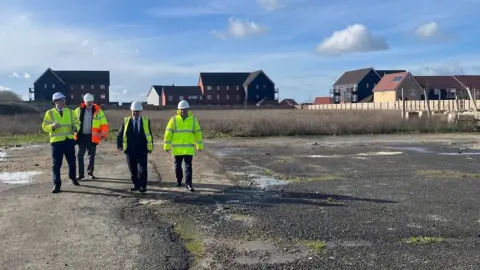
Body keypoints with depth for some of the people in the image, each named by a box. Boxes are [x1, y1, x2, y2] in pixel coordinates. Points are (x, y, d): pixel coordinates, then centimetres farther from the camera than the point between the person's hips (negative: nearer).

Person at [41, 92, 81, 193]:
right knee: (56, 164, -1)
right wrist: (52, 126, -23)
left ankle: (73, 177, 37)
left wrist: (75, 128, -15)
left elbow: (76, 123, 8)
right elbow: (45, 126, -2)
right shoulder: (50, 113, 0)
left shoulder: (70, 112, 8)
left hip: (69, 141, 3)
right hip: (56, 141, -2)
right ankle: (57, 185, 6)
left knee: (72, 162, 13)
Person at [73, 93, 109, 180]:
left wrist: (104, 134, -13)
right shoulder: (78, 110, 2)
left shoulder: (98, 111, -2)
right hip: (81, 136, 1)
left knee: (91, 156, 8)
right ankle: (81, 174, 12)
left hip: (92, 137, -1)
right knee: (80, 156, 3)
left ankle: (90, 172, 23)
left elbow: (104, 124, -4)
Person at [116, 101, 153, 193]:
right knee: (133, 170, 8)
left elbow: (149, 134, 8)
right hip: (130, 150, 1)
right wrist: (119, 145, -6)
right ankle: (136, 185, 21)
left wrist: (150, 147, 6)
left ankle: (142, 186, 1)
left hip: (142, 150, -1)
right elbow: (120, 134, 5)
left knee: (142, 169, -7)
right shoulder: (126, 121, 3)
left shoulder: (146, 121, 4)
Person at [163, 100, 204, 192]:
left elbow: (197, 132, 8)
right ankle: (179, 180, 33)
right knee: (178, 165, 12)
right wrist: (167, 146, -5)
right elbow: (168, 133, -2)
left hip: (189, 148, 0)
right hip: (177, 148, 0)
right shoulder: (174, 119, -2)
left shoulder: (193, 119, 2)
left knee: (188, 166, -5)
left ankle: (188, 183, -2)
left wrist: (199, 145, 8)